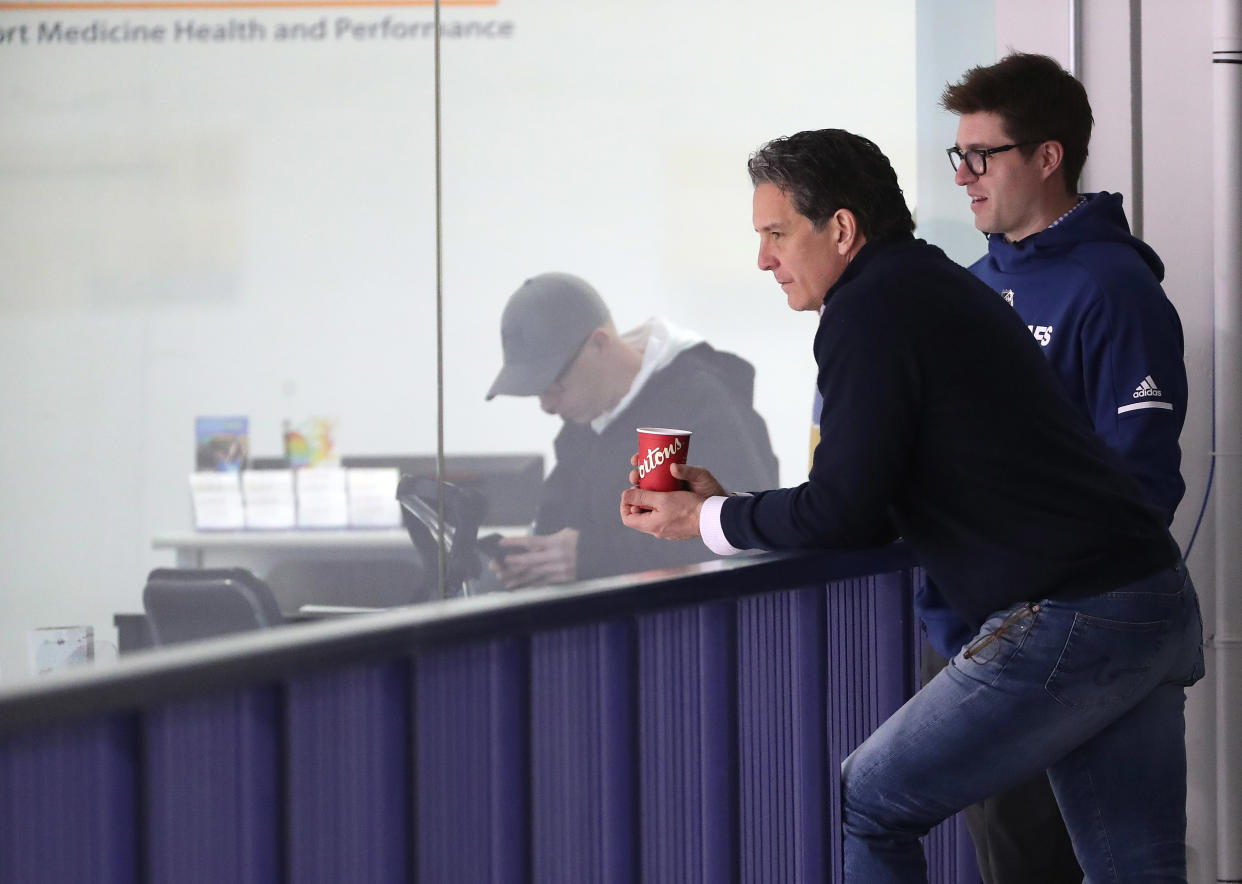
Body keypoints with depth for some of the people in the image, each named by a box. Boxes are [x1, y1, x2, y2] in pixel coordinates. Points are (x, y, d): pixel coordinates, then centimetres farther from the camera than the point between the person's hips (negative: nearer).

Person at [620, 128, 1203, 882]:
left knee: (865, 812, 3)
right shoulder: (944, 288, 21)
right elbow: (877, 505, 25)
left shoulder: (872, 311, -10)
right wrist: (727, 503, 22)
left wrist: (707, 521, 4)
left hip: (1067, 623, -10)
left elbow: (846, 513, -11)